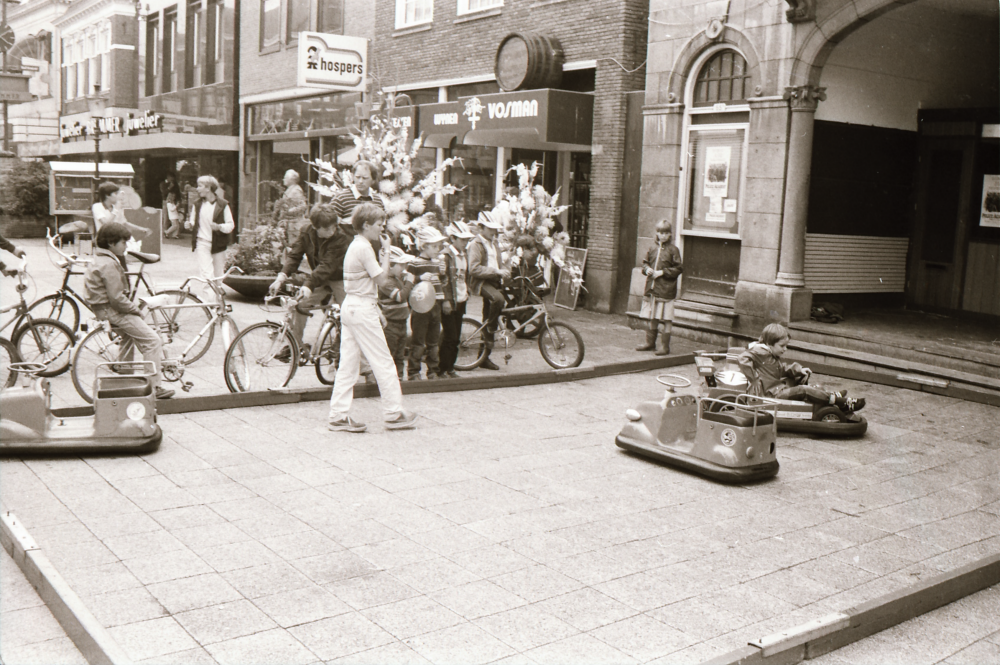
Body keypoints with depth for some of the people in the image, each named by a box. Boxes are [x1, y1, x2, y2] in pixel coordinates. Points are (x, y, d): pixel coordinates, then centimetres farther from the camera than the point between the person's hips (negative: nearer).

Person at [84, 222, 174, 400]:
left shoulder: (102, 259, 14)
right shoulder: (109, 265, -20)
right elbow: (117, 299, -25)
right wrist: (136, 309, -12)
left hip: (109, 307, 11)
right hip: (111, 311, -11)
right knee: (152, 340, -12)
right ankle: (153, 387, -11)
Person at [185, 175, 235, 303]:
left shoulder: (223, 205, -3)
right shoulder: (197, 205, 7)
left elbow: (231, 225, -3)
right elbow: (193, 222, 16)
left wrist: (219, 227, -21)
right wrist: (189, 225, -7)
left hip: (218, 244, -1)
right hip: (202, 243, 1)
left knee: (218, 276, 9)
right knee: (207, 274, -13)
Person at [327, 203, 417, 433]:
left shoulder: (354, 245, 15)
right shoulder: (364, 247, -15)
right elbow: (381, 280, -13)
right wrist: (386, 252, -8)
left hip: (349, 305, 10)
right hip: (363, 308, -10)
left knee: (348, 364, 8)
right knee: (384, 362, -1)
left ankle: (338, 416, 8)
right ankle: (394, 414, 6)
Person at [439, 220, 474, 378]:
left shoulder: (464, 255, 14)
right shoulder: (446, 255, -13)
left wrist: (466, 293, 16)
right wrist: (445, 300, -18)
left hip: (460, 301, 8)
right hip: (449, 301, -8)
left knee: (456, 336, 9)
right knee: (450, 336, -5)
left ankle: (450, 366, 17)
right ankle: (444, 369, 4)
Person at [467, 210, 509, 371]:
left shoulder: (494, 243, 18)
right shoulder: (476, 244, -8)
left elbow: (499, 263, 27)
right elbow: (474, 269, -18)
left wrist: (505, 271, 3)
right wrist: (496, 272, -23)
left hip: (494, 281, 8)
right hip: (481, 282, -8)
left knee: (489, 320, 8)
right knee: (498, 299, -38)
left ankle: (485, 357, 13)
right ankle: (491, 327, -16)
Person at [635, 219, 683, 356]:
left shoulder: (673, 250, -6)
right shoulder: (653, 248, 9)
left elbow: (678, 268, -7)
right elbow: (645, 262, 19)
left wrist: (663, 272, -13)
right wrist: (647, 269, -2)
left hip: (665, 290, -5)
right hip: (651, 288, 6)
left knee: (665, 319, -4)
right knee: (652, 317, 16)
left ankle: (665, 346, 1)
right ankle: (650, 342, 27)